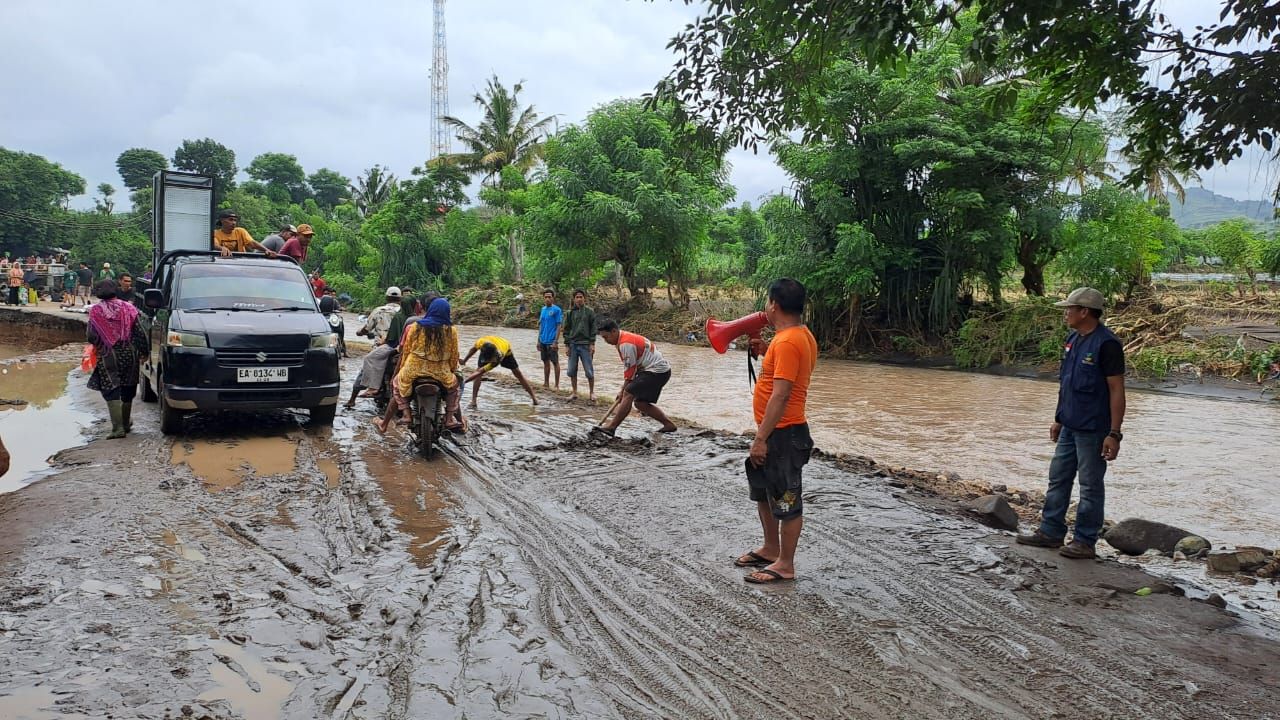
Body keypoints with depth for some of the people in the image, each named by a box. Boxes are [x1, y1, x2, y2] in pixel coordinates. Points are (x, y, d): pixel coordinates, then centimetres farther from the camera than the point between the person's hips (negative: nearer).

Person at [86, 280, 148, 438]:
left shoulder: (95, 312, -4)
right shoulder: (128, 308, 0)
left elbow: (91, 337, -4)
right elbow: (139, 333, 0)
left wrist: (100, 345, 17)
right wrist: (143, 351, 9)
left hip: (108, 357, -2)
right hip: (129, 354, 2)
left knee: (111, 392, -1)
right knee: (127, 391, 15)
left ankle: (118, 428, -11)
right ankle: (126, 424, 27)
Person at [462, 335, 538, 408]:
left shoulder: (498, 357, -49)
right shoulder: (481, 342, -43)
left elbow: (480, 372, -48)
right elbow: (473, 349, -15)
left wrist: (464, 381, -51)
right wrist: (464, 360, -8)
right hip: (487, 351, 3)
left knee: (518, 373, 4)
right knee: (479, 369, -16)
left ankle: (533, 397, 18)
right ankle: (473, 401, -13)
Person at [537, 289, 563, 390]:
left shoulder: (557, 310, -9)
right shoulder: (543, 309, 10)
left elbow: (559, 326, -11)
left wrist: (556, 341, -16)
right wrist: (539, 340, 13)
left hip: (552, 341, -7)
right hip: (543, 341, 7)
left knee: (555, 362, 0)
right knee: (545, 362, 14)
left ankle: (557, 385, 6)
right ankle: (546, 383, 23)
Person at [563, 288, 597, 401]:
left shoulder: (590, 312, 3)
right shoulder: (570, 313, 7)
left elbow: (593, 329, 1)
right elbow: (566, 329, 8)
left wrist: (592, 344, -5)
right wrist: (566, 345, 2)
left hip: (585, 345, -2)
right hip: (573, 344, 2)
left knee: (589, 371, -1)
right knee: (572, 371, 4)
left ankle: (591, 392, 12)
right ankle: (575, 392, 16)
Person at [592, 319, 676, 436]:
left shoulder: (626, 343, -17)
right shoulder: (627, 338, 15)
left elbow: (630, 370, -14)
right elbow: (629, 368, 17)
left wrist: (622, 391, -5)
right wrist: (624, 389, 12)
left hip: (656, 371, -10)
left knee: (628, 394, -15)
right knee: (640, 403, 11)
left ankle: (611, 427, -15)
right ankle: (669, 424, 14)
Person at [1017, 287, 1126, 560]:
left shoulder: (1106, 344, -16)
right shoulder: (1073, 339, 10)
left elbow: (1117, 391, -17)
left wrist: (1114, 434, -20)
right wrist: (1059, 419, 19)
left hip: (1092, 430, -9)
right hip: (1069, 427, 9)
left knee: (1090, 486, 3)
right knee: (1058, 479, 13)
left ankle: (1085, 542, 11)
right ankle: (1050, 532, 23)